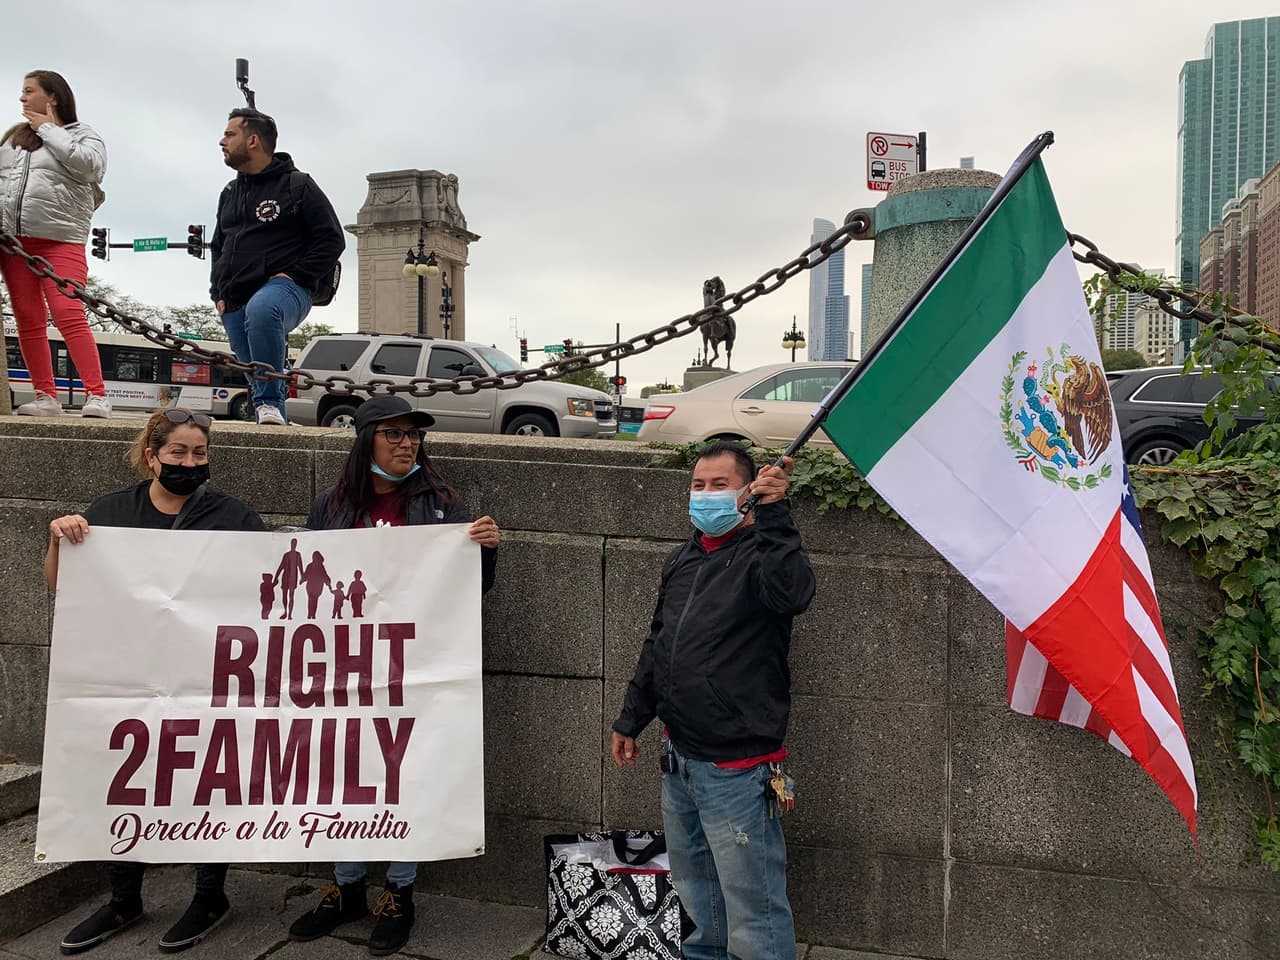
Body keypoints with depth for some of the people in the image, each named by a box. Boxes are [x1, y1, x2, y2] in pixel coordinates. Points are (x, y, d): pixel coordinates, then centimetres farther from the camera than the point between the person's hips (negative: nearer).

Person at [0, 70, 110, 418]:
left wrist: (49, 129, -4)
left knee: (69, 316, -17)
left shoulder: (82, 134, 7)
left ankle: (97, 395, -17)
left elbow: (87, 162, -14)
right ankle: (46, 397, 7)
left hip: (61, 240, -6)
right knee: (28, 321, 3)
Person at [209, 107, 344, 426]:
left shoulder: (297, 185, 2)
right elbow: (218, 247, 32)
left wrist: (295, 276, -13)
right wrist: (218, 292, 15)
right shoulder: (230, 193, 22)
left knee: (261, 309, -41)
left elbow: (332, 240, -3)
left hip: (284, 286, -7)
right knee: (253, 373, 7)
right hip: (235, 302, 7)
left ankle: (270, 403, -36)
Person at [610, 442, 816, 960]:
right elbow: (656, 644, 19)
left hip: (736, 767, -8)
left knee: (753, 907, 1)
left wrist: (773, 514, -38)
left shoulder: (761, 552, -12)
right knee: (692, 886, 25)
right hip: (679, 756, 8)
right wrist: (630, 718, 22)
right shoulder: (682, 559, 10)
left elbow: (792, 594, -36)